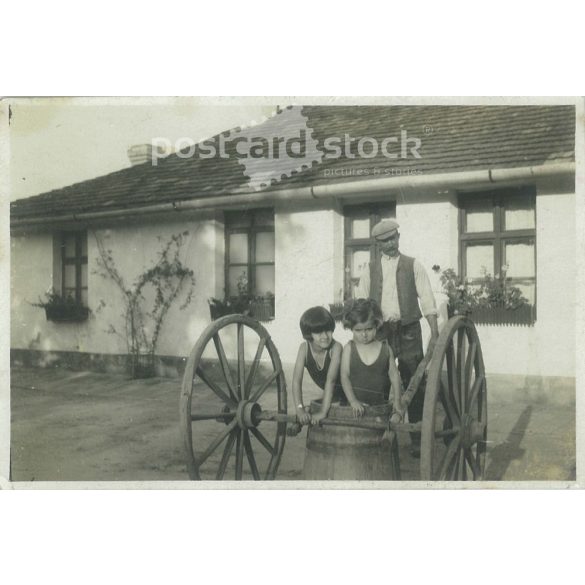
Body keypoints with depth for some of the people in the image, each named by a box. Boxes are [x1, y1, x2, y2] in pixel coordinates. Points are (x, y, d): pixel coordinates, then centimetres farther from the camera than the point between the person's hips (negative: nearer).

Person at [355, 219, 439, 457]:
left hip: (408, 331, -1)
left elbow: (427, 300, 0)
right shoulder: (370, 269, 10)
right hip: (379, 331, 2)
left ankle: (417, 439, 10)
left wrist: (435, 334, -9)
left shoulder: (413, 265, 6)